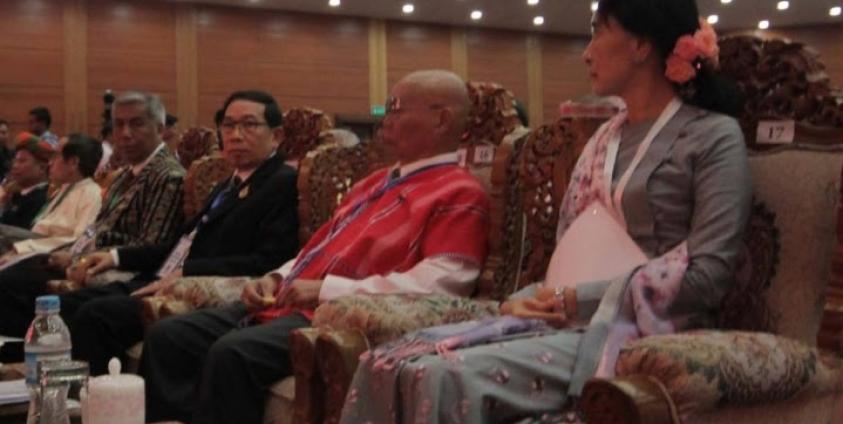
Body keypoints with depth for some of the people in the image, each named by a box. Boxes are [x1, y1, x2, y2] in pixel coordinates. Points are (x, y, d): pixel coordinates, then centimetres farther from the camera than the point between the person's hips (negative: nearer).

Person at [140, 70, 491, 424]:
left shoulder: (459, 195, -4)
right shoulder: (377, 181, 25)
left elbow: (439, 283, -19)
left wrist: (327, 289, -19)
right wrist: (278, 278, 8)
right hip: (285, 304, 9)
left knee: (232, 353, -32)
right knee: (167, 336, -3)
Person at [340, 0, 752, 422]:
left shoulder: (714, 136, 0)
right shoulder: (605, 138, 22)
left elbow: (706, 274, -12)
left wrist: (581, 301, -13)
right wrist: (530, 298, 0)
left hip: (636, 330, -7)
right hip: (570, 318, 7)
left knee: (446, 378, -30)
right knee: (386, 363, -16)